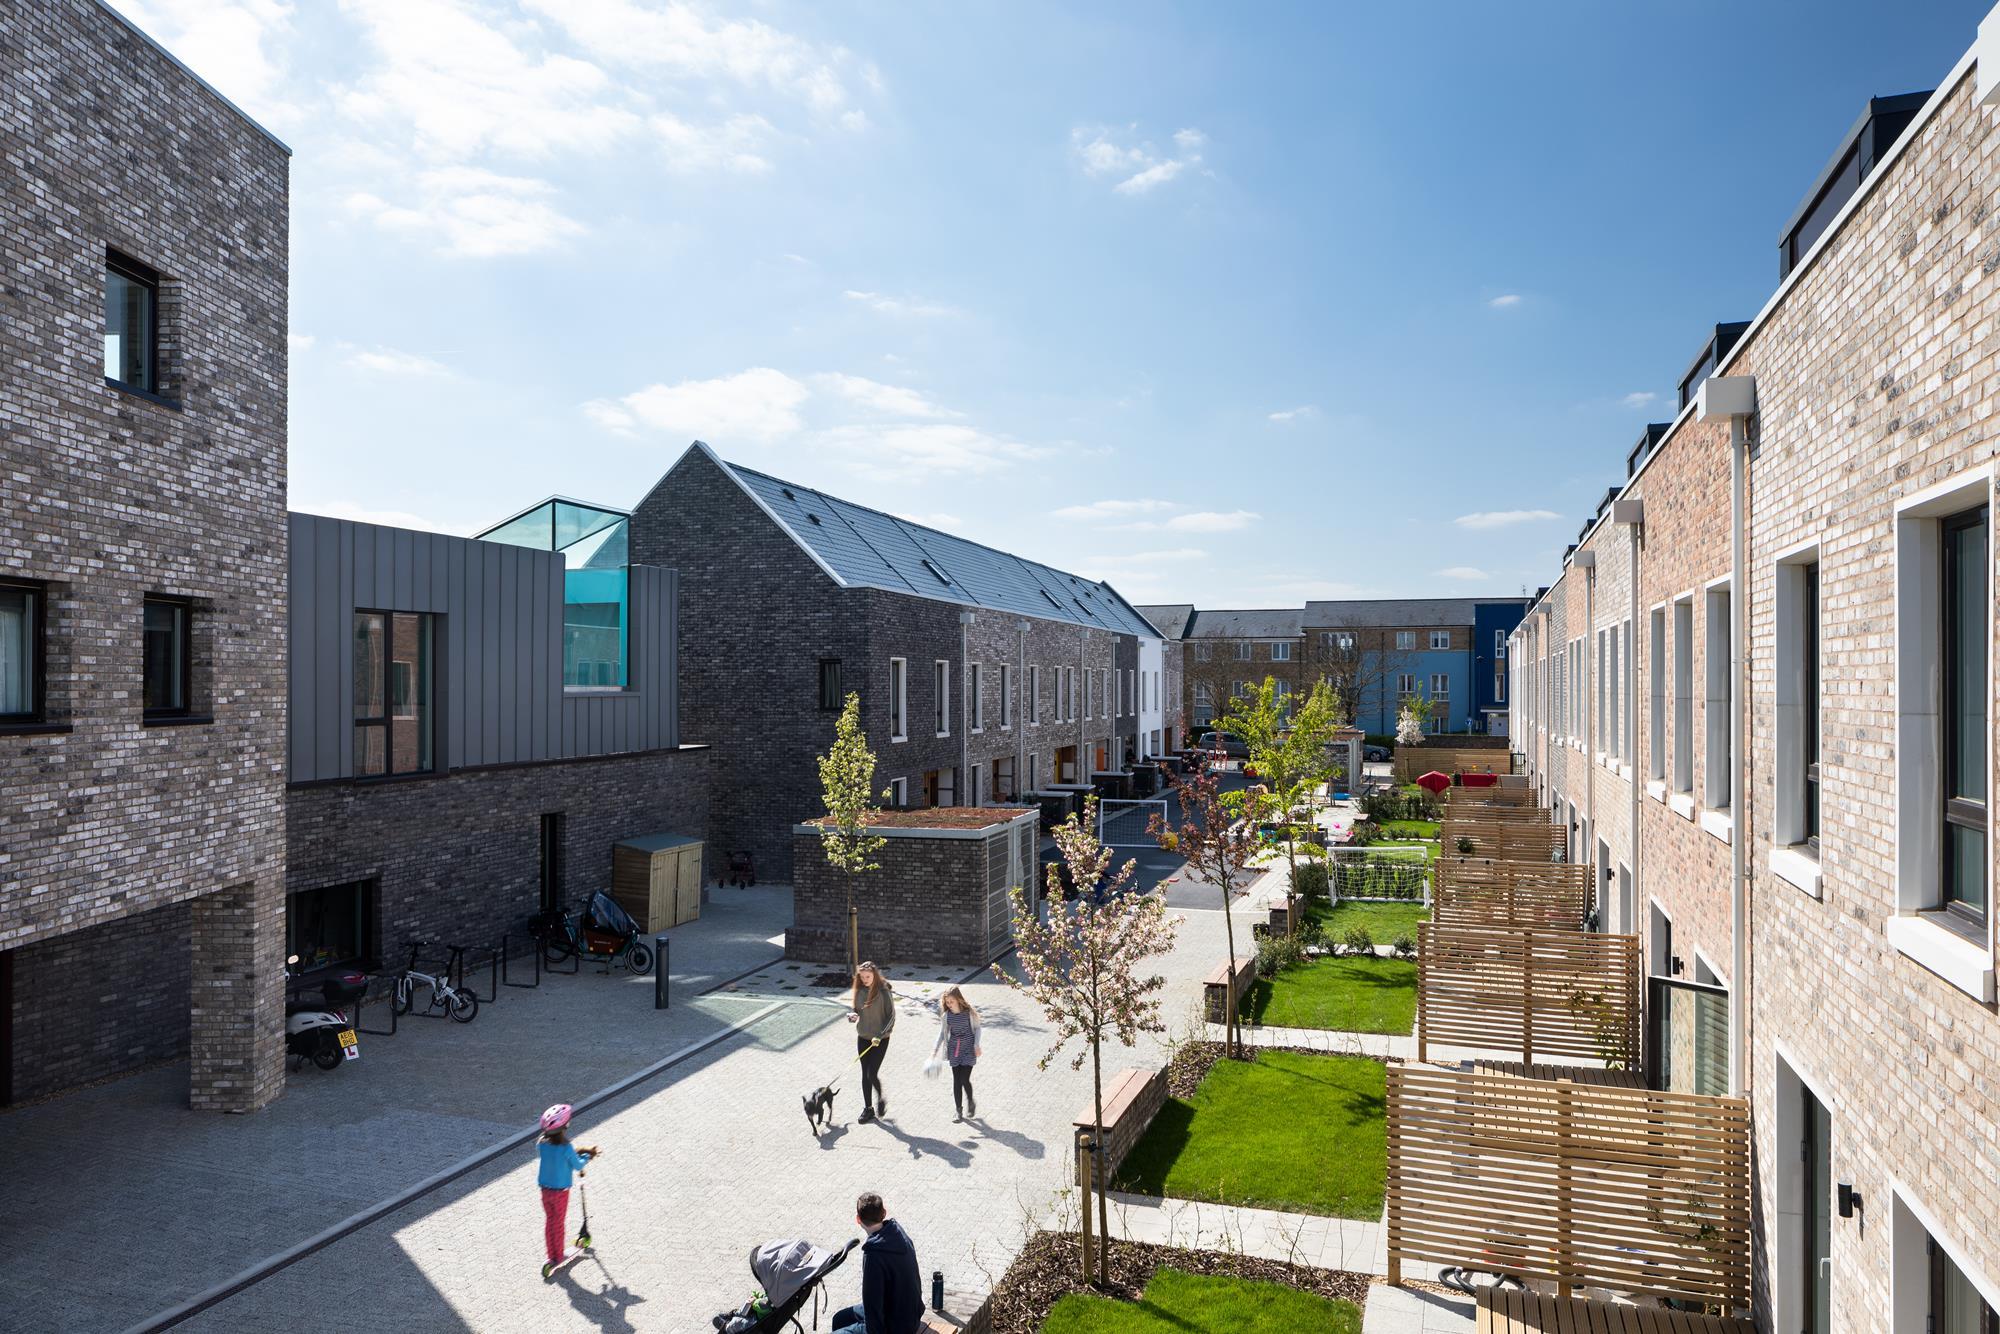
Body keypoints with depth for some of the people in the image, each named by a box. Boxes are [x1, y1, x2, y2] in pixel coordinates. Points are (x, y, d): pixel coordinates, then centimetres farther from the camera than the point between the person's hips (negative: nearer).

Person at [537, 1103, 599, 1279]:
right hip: (560, 1192, -4)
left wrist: (583, 1152, 5)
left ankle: (552, 1256, 30)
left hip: (545, 1190, 4)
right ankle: (557, 1257, 27)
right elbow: (578, 1167, -13)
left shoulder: (543, 1144, -10)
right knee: (559, 1224, 14)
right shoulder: (566, 1148, -27)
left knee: (549, 1221, 19)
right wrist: (587, 1157, 6)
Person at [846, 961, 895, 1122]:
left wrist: (880, 1035, -20)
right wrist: (852, 1016, -14)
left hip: (880, 1039, -5)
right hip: (862, 1038, 5)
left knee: (872, 1074, -7)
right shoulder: (859, 991, 0)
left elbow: (891, 1016, -12)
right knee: (865, 1075, 10)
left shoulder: (884, 992, -15)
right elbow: (852, 1010, 10)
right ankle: (868, 1108, 23)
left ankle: (881, 1099, 22)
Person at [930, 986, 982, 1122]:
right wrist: (935, 1050, -3)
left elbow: (977, 1028, 0)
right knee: (956, 1080, 4)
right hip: (954, 1050, 3)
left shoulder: (969, 1013, -11)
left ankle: (970, 1102, 20)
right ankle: (959, 1110, 15)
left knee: (964, 1079, -8)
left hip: (968, 1049, -3)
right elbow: (942, 1033, 5)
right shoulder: (946, 1015, -3)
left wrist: (976, 1045, -9)